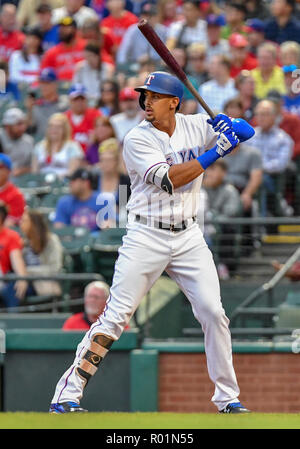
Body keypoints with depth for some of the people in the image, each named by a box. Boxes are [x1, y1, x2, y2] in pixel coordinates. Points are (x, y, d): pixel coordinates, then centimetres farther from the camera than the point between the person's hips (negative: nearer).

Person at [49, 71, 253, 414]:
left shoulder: (194, 126, 4)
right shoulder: (138, 139, -9)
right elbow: (167, 179, -20)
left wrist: (230, 126, -12)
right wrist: (213, 154, -21)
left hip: (188, 237, 4)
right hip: (146, 237, -4)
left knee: (213, 314, -1)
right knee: (115, 317, -9)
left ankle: (227, 397, 11)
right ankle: (68, 392, -5)